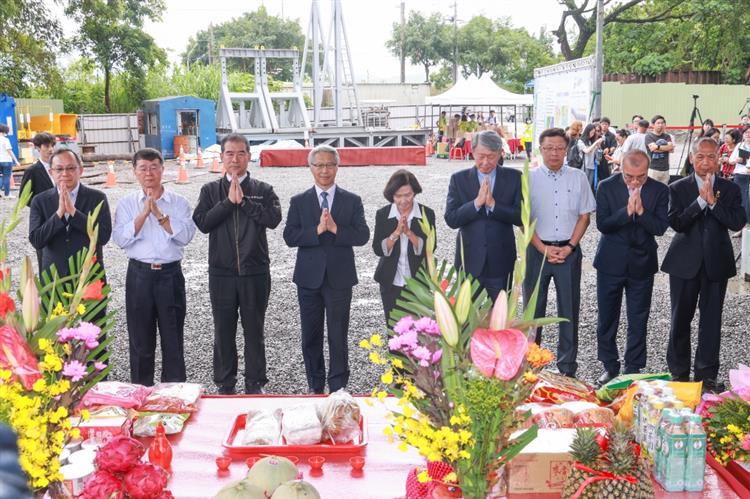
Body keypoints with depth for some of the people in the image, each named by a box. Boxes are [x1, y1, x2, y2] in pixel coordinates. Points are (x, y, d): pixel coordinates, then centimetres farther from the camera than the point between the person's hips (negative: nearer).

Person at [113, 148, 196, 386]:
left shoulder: (179, 202, 3)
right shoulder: (126, 203, 5)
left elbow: (185, 235, -10)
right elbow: (121, 239, -7)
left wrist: (159, 214, -14)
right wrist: (144, 213, -13)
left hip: (170, 274, -1)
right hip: (139, 274, 1)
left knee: (173, 338, 6)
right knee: (140, 338, 9)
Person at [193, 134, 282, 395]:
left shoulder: (263, 190, 4)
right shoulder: (210, 190, 7)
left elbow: (274, 218, -13)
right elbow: (202, 222, -7)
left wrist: (243, 200, -13)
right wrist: (229, 201, -12)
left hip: (255, 272, -1)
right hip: (221, 273, 1)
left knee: (254, 330, 7)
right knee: (223, 331, 9)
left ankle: (255, 383, 19)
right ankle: (225, 384, 22)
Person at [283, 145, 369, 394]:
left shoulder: (352, 201, 3)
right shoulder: (299, 201, 4)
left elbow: (363, 236, -7)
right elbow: (289, 237, -7)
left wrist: (335, 228, -19)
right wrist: (318, 230, -19)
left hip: (339, 278, -1)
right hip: (309, 278, 1)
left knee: (338, 337, 4)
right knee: (311, 336, 10)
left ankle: (337, 388, 15)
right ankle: (315, 387, 24)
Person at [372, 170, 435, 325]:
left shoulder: (427, 214, -6)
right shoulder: (382, 215, -3)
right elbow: (378, 250, -9)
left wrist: (409, 232, -25)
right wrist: (396, 232, -22)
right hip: (391, 284, 1)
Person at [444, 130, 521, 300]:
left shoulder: (514, 178, 0)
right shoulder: (459, 179, 0)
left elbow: (522, 217, -7)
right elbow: (451, 219, -8)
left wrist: (493, 204, -19)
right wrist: (477, 202, -20)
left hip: (501, 261, 0)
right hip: (470, 260, 0)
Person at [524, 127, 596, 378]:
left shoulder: (578, 178, 3)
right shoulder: (529, 178, -1)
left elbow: (584, 216, 4)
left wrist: (569, 247, -7)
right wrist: (543, 249, -10)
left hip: (569, 251, 1)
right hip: (537, 250, -1)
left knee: (569, 308, 6)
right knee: (533, 307, 5)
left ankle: (567, 366, 16)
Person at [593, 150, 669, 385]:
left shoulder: (659, 190, -6)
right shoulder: (607, 187, -9)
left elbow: (660, 228, -10)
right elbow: (602, 224, -14)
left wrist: (641, 211, -24)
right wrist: (626, 211, -27)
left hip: (642, 262, 0)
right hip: (611, 261, 0)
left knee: (638, 321, 9)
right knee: (606, 318, 10)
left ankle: (633, 368, 23)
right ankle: (610, 366, 25)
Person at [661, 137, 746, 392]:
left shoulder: (730, 189, 3)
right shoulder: (678, 188, -1)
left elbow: (737, 222, -11)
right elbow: (677, 223, -13)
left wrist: (713, 201, -18)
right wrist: (701, 200, -19)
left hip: (716, 263, 1)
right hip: (685, 263, -1)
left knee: (711, 320, 7)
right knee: (681, 319, 7)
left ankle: (707, 374, 18)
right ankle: (679, 373, 21)